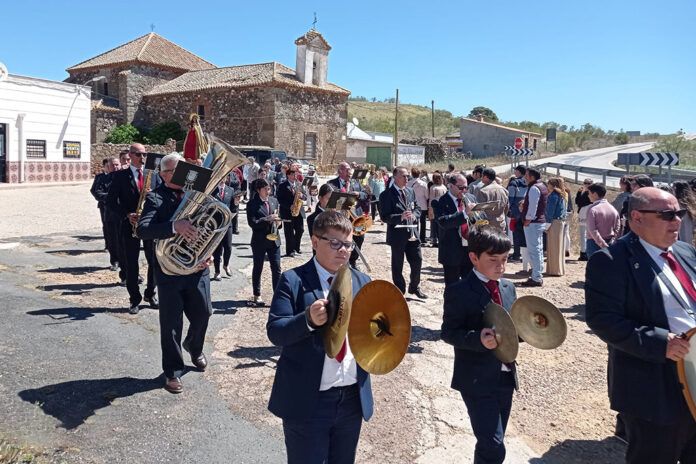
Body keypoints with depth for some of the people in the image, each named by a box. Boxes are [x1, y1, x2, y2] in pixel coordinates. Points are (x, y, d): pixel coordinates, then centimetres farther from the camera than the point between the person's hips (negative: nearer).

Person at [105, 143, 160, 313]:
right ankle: (135, 299, 13)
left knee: (155, 261, 5)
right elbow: (111, 200, -2)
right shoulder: (120, 175, 2)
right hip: (130, 224, -2)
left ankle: (150, 294, 22)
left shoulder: (153, 175, 9)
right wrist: (126, 215, -14)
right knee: (131, 264, 2)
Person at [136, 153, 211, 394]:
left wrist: (209, 253, -8)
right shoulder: (155, 198, -7)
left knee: (203, 313, 13)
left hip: (197, 267, 4)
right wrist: (174, 226, -38)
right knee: (171, 322, 5)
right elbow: (143, 229, -23)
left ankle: (194, 348, 45)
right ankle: (173, 371, 21)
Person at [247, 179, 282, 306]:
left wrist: (279, 222, -6)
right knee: (258, 269, 9)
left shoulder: (274, 201, 8)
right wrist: (267, 219, -24)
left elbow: (278, 217, 16)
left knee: (276, 268, 2)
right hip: (259, 241, -4)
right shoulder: (252, 204, -7)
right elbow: (252, 223, -15)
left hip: (274, 239, 4)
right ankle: (256, 295, 21)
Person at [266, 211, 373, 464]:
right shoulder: (294, 280, -8)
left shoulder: (362, 281, 7)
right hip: (307, 400, -4)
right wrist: (308, 320, -32)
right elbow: (275, 332, -14)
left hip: (354, 398, 5)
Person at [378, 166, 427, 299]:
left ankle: (414, 287, 29)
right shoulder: (386, 195, -11)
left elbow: (417, 208, 16)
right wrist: (401, 217, -27)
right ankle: (400, 291, 22)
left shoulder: (410, 191, 10)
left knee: (417, 261, 9)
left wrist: (414, 215, -7)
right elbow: (384, 216, -15)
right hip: (397, 234, -5)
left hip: (412, 233, 5)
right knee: (397, 265, 7)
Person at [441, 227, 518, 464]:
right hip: (477, 379, -7)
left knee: (491, 444, 19)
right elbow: (448, 332, -14)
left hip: (505, 376, 7)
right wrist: (478, 339, -29)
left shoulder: (508, 288, 8)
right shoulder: (459, 291, -13)